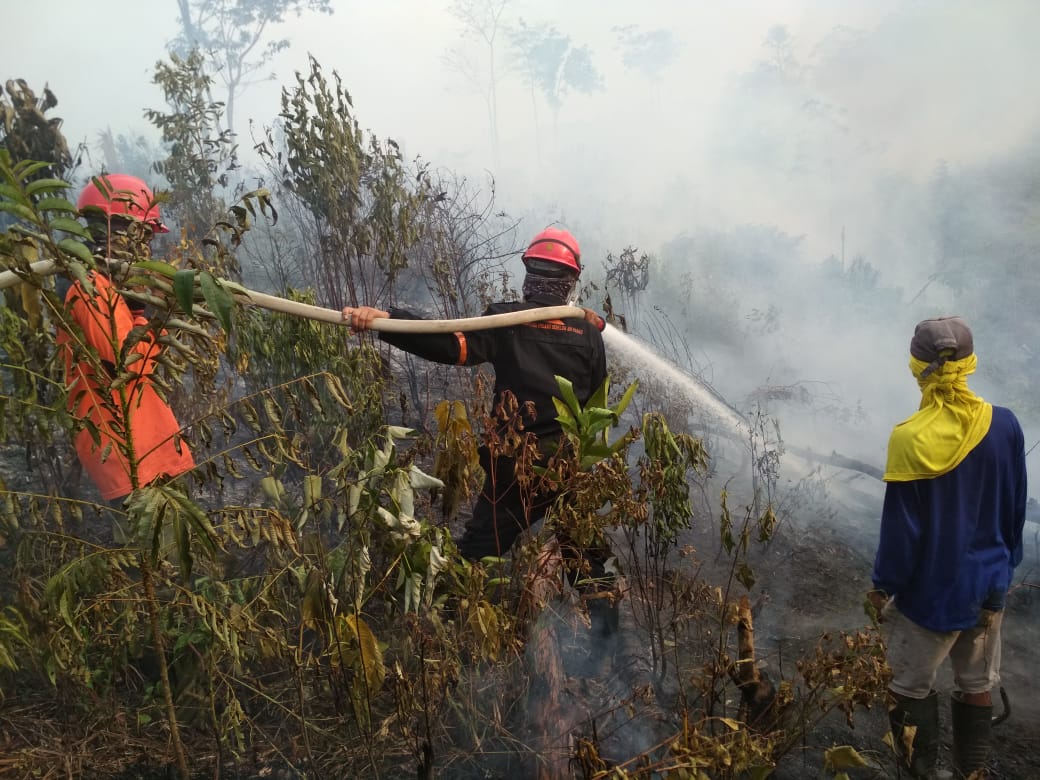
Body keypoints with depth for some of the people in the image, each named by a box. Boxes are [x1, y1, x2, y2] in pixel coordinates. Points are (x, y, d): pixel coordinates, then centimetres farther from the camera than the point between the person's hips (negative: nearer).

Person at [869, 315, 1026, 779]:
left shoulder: (910, 438, -22)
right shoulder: (1004, 425, -9)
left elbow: (900, 525, -16)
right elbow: (1015, 509, 2)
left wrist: (883, 584, -3)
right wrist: (1006, 564, 18)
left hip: (930, 589, -4)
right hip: (988, 585, 5)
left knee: (911, 687, 14)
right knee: (977, 686, 21)